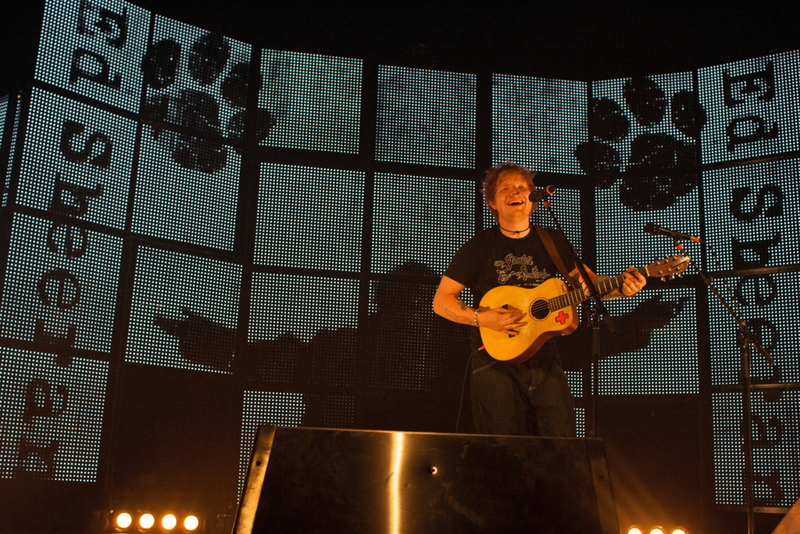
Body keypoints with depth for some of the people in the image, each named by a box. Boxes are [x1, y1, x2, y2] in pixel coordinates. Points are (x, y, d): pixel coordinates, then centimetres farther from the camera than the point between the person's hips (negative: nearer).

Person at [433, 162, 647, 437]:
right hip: (495, 357, -3)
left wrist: (620, 289, -10)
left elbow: (587, 283, 10)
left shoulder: (550, 242, 12)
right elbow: (441, 301, 0)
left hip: (543, 358, 3)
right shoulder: (479, 247, 1)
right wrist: (481, 318, -15)